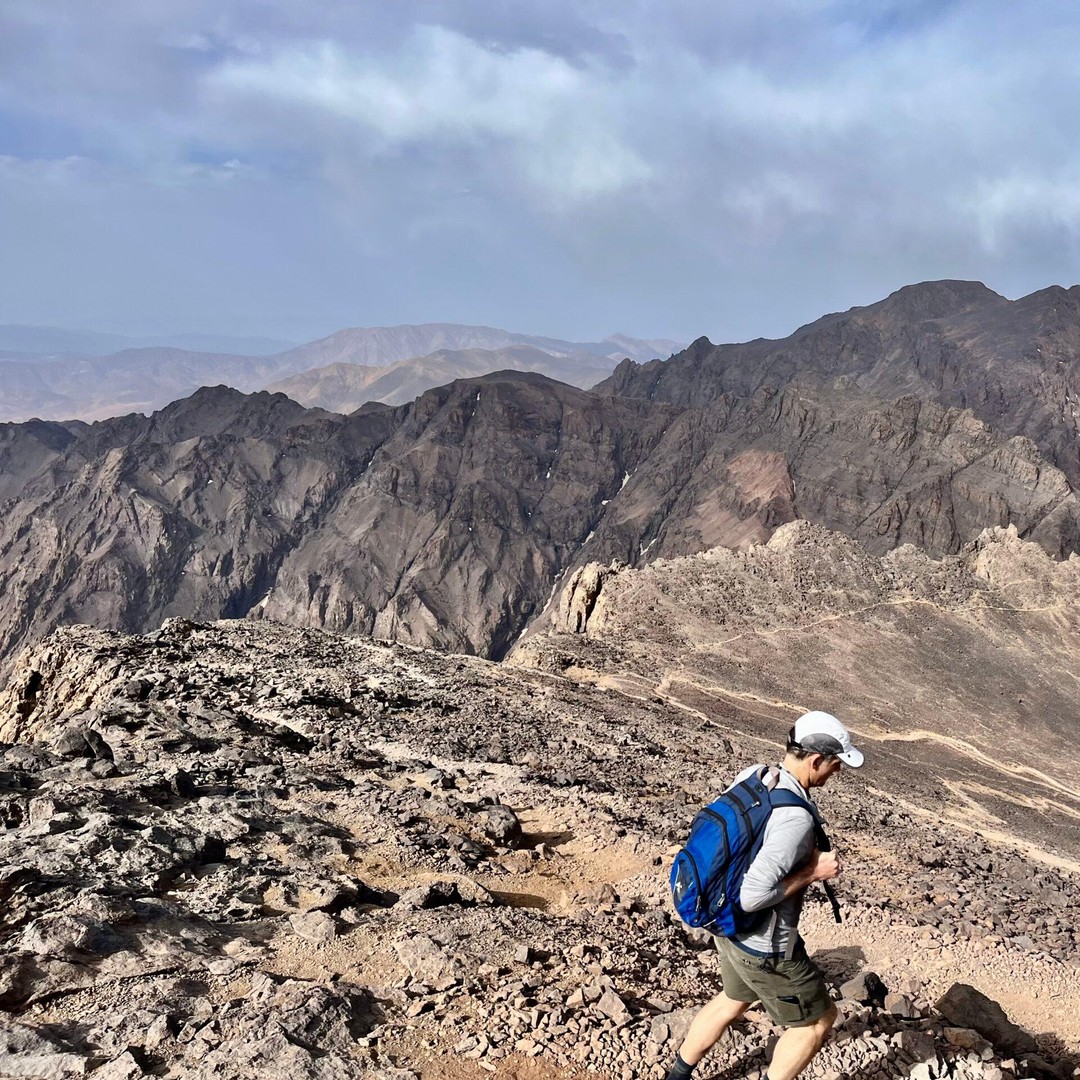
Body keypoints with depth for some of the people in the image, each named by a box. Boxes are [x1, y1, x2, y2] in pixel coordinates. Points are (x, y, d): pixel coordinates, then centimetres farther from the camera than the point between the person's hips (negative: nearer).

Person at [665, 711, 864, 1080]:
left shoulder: (750, 777, -7)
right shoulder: (795, 817, -33)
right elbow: (753, 895, -35)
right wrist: (812, 872, -22)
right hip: (765, 947, -8)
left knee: (734, 1000, 33)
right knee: (817, 1020, 17)